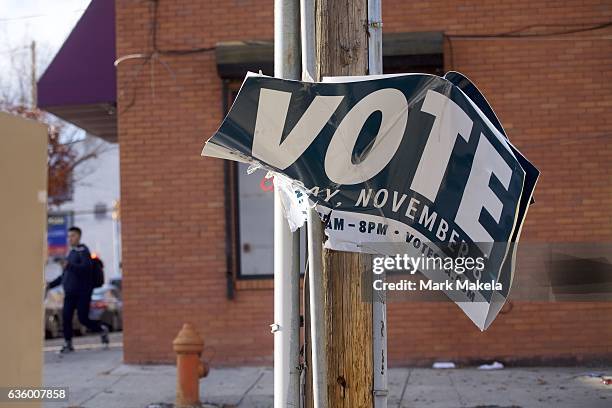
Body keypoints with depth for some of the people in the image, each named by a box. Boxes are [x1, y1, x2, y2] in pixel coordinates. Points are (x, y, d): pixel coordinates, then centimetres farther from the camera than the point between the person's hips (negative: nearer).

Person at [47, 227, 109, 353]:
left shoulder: (83, 250, -7)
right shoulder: (71, 253, 18)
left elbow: (87, 267, -24)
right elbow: (65, 275, 26)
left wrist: (69, 266, -33)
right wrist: (51, 284, 18)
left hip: (83, 292, -7)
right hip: (70, 293, 7)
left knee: (83, 318, -7)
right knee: (66, 316, -7)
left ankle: (102, 330, 19)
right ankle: (68, 344, -2)